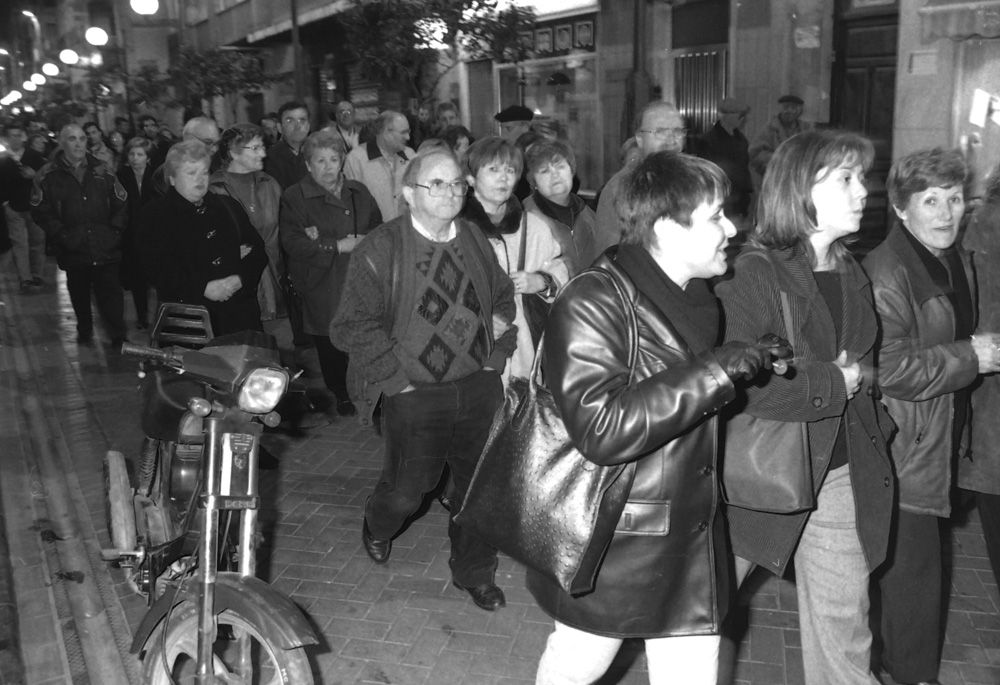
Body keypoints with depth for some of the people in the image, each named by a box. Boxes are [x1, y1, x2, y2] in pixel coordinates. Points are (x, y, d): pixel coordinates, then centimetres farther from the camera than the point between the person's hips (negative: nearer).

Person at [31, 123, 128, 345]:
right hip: (73, 250, 0)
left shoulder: (102, 171, 6)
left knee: (111, 293, -5)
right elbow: (40, 211, -1)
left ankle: (118, 336, 0)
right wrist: (61, 234, -10)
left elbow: (121, 205, 10)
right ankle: (84, 331, 32)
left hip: (106, 248, 0)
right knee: (79, 293, 14)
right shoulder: (48, 175, 1)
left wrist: (114, 230, -2)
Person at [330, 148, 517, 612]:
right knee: (407, 491, 10)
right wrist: (396, 377, -13)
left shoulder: (475, 241, 6)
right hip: (414, 395, -4)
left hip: (479, 387, 4)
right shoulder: (379, 250, -10)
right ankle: (378, 525, 47)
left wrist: (497, 355, 8)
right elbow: (352, 327, -11)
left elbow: (504, 297, 19)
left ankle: (474, 573, 34)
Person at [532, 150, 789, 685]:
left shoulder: (697, 297, 7)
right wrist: (716, 372, -29)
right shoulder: (592, 303, -20)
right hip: (611, 546, -6)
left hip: (693, 541, 7)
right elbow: (601, 428, -31)